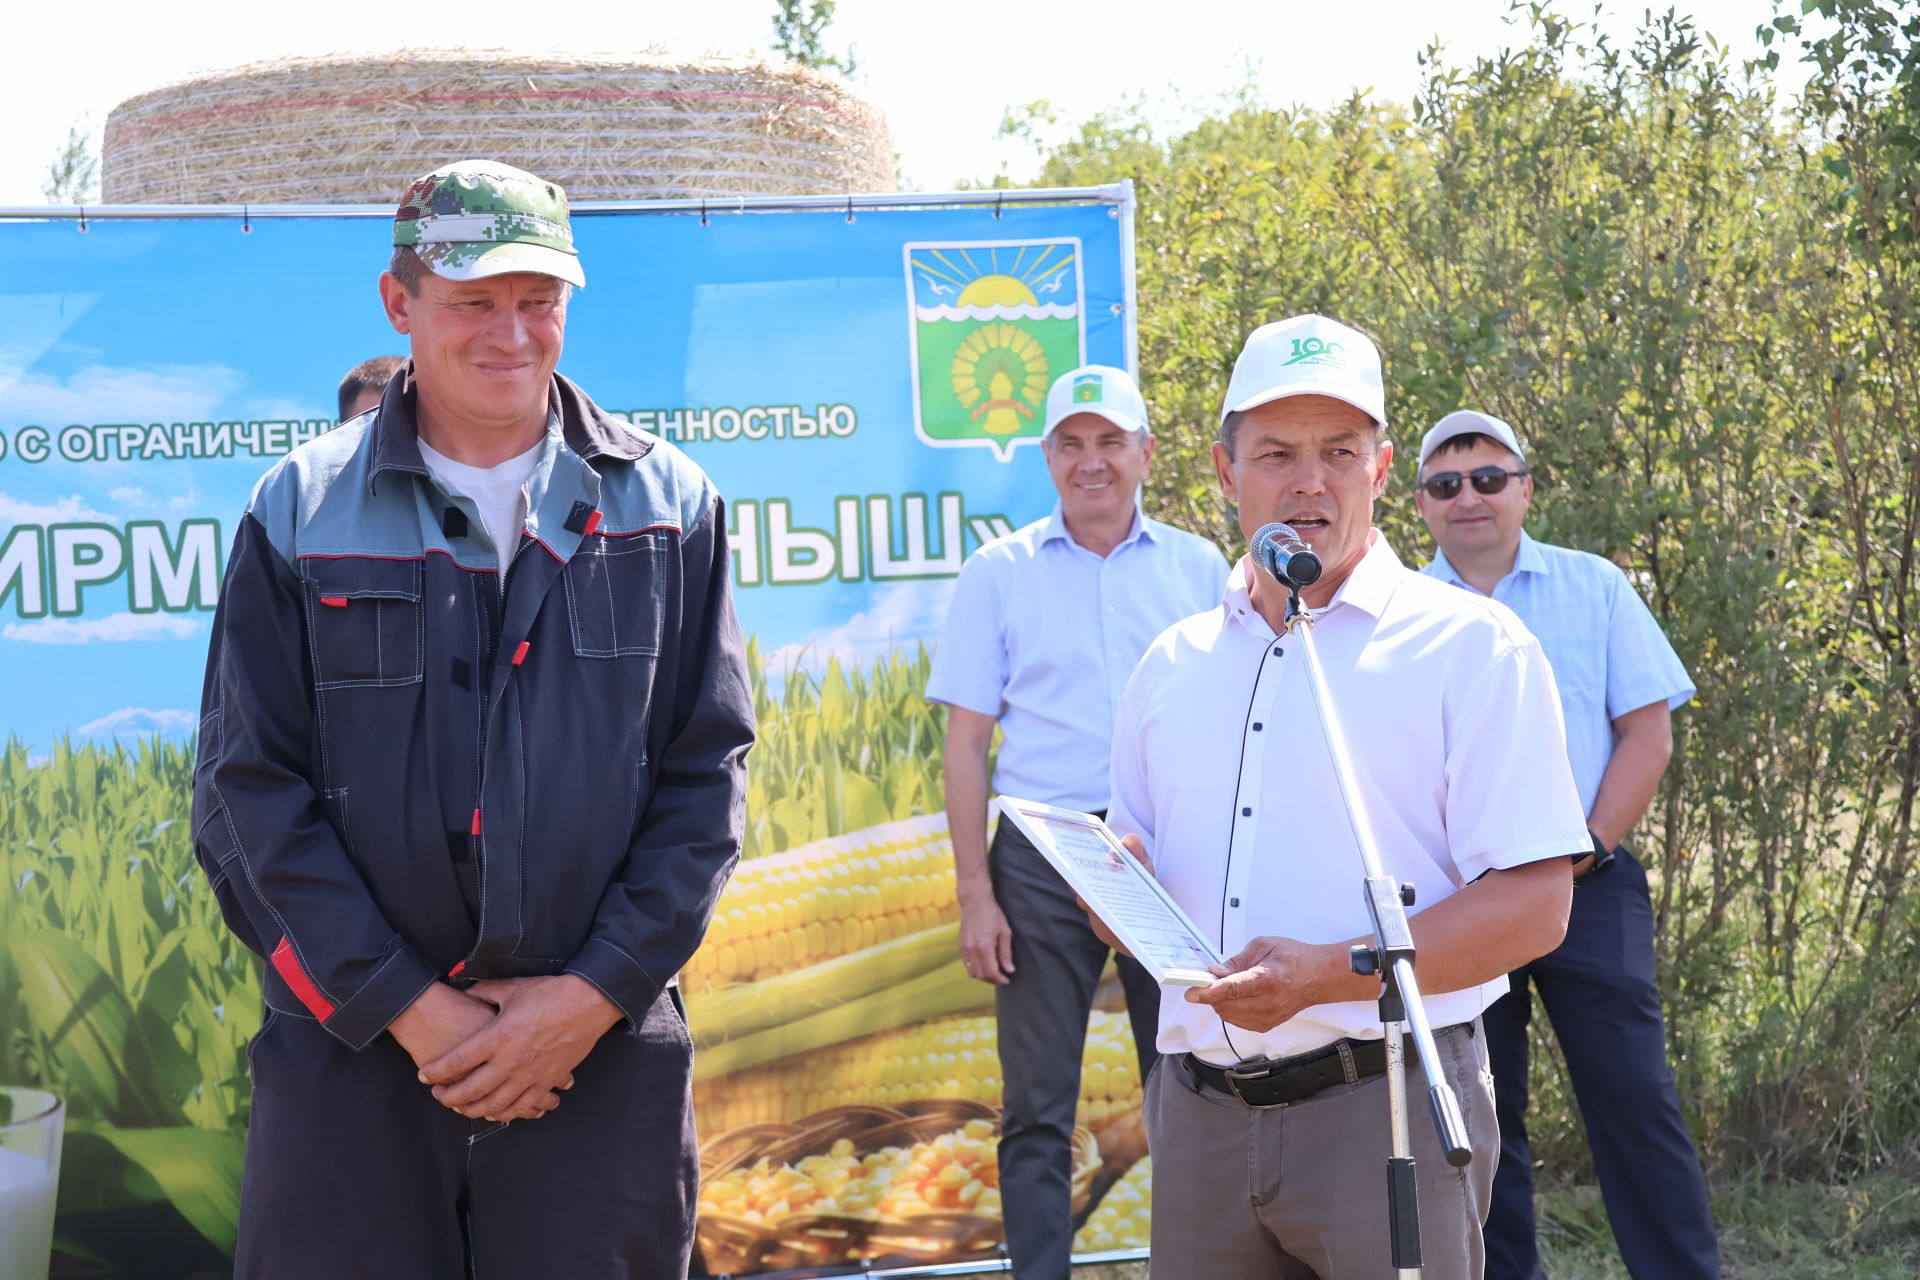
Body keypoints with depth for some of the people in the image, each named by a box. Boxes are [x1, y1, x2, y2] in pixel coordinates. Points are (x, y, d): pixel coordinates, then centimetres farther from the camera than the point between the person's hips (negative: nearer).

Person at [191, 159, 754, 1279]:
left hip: (604, 1051, 1)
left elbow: (708, 773, 3)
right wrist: (406, 1007, -9)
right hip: (352, 1056, 0)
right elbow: (248, 797, -1)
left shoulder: (666, 507, 6)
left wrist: (595, 995, -7)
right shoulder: (299, 514, 3)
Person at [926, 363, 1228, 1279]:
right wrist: (975, 894, -3)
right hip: (1041, 860, 0)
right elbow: (966, 741, 4)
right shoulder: (999, 573, 6)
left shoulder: (1199, 569, 8)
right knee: (1037, 1108, 3)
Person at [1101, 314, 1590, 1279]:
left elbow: (1534, 905, -9)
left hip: (1384, 1104, -4)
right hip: (1201, 1115, 4)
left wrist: (1325, 975, -19)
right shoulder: (1171, 666, 14)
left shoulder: (1472, 646, -2)